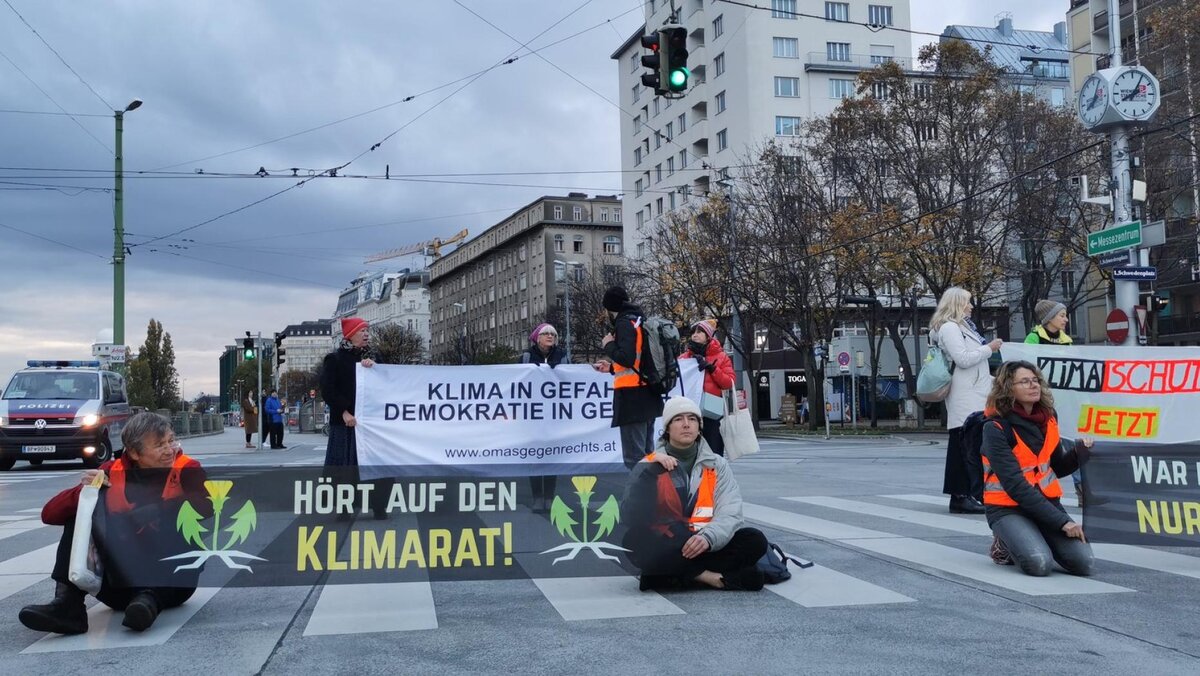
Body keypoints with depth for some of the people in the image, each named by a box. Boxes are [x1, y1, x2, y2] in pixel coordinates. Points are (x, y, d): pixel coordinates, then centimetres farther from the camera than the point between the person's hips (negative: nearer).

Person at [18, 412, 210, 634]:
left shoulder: (187, 471, -3)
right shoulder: (112, 472, 3)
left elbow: (206, 513, -22)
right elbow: (50, 515, 0)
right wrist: (83, 491, -20)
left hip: (171, 581, -3)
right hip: (120, 583, 3)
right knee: (79, 514, -8)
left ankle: (150, 599, -39)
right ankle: (68, 602, -25)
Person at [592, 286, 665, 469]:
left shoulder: (625, 323, -9)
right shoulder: (640, 321, 18)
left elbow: (626, 357, -22)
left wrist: (609, 345, -5)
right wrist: (612, 368, 27)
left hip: (632, 397, -10)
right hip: (648, 396, 10)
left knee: (634, 457, -9)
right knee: (646, 455, 15)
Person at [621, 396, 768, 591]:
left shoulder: (717, 465, 10)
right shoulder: (648, 466, 4)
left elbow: (729, 513, -5)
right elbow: (631, 518, -9)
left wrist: (708, 537, -26)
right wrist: (650, 471, -20)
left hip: (708, 545, 2)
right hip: (665, 549, -2)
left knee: (755, 541, -22)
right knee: (636, 541, -34)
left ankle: (670, 577, -24)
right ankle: (712, 576, -24)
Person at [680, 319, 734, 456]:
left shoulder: (721, 357, 8)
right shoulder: (685, 357, 13)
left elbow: (729, 383, -2)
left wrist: (711, 368, -11)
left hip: (712, 412, -2)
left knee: (714, 454, 0)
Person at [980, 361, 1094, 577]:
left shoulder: (1047, 417, 4)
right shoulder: (996, 428, -15)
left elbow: (1058, 467, 14)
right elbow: (1015, 485, -20)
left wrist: (1080, 452, -9)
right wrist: (1061, 521, -23)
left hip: (1046, 500, 6)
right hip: (1007, 508, -5)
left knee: (1083, 562, -15)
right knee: (1039, 564, -28)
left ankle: (1036, 537, 13)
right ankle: (1006, 543, 4)